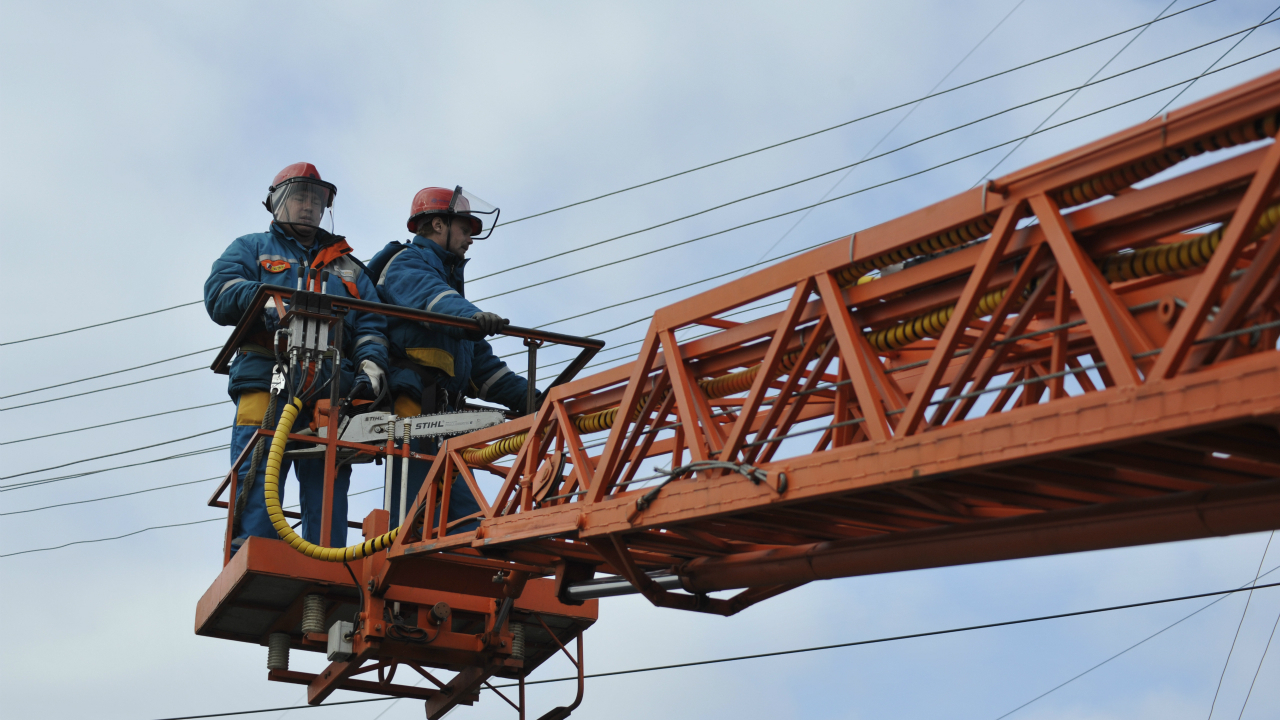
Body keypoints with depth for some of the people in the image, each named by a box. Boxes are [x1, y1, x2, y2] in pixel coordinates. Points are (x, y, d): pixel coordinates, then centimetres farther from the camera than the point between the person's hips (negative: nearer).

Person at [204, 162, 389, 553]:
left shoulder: (347, 267, 31)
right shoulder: (252, 249, 24)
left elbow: (370, 325, 16)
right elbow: (219, 293, 4)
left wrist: (371, 366, -5)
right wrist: (266, 298, -17)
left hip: (331, 391, 3)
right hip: (267, 385, -2)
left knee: (328, 509, -6)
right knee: (257, 499, -13)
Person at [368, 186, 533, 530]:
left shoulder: (447, 278, 35)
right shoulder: (406, 264, 8)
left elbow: (481, 362, 30)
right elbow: (427, 296, -20)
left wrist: (527, 398, 17)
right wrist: (472, 316, -40)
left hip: (440, 414, 9)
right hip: (413, 404, -9)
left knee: (466, 519, -3)